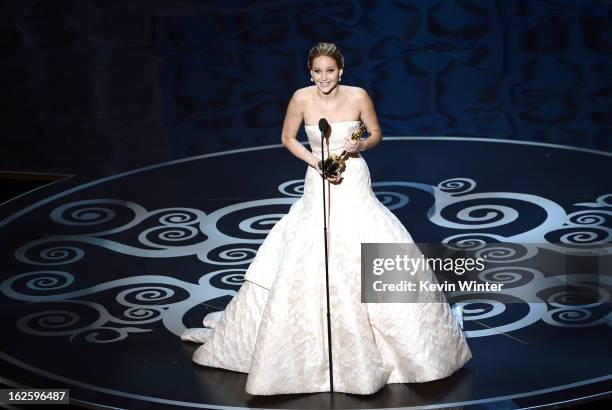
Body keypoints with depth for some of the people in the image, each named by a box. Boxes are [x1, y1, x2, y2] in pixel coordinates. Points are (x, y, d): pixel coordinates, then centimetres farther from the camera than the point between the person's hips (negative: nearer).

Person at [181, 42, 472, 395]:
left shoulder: (358, 96, -9)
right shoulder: (302, 98, -8)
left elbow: (376, 134, 5)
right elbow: (288, 138, 4)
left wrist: (361, 145, -17)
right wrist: (316, 162, -10)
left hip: (355, 185, 0)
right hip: (319, 186, 0)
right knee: (305, 267, 0)